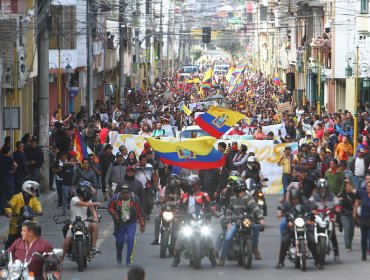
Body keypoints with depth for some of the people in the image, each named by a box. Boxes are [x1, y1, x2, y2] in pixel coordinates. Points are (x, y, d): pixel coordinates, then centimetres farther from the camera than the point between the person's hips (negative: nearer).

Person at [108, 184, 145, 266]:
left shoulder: (134, 199, -10)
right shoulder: (116, 198, -11)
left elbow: (139, 211, -3)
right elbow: (110, 207, 2)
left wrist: (142, 225, -1)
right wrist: (114, 214, -18)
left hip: (131, 223, -1)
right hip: (119, 223, 1)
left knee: (130, 239, -17)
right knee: (119, 241, 4)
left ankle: (129, 260, -9)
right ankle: (119, 255, 38)